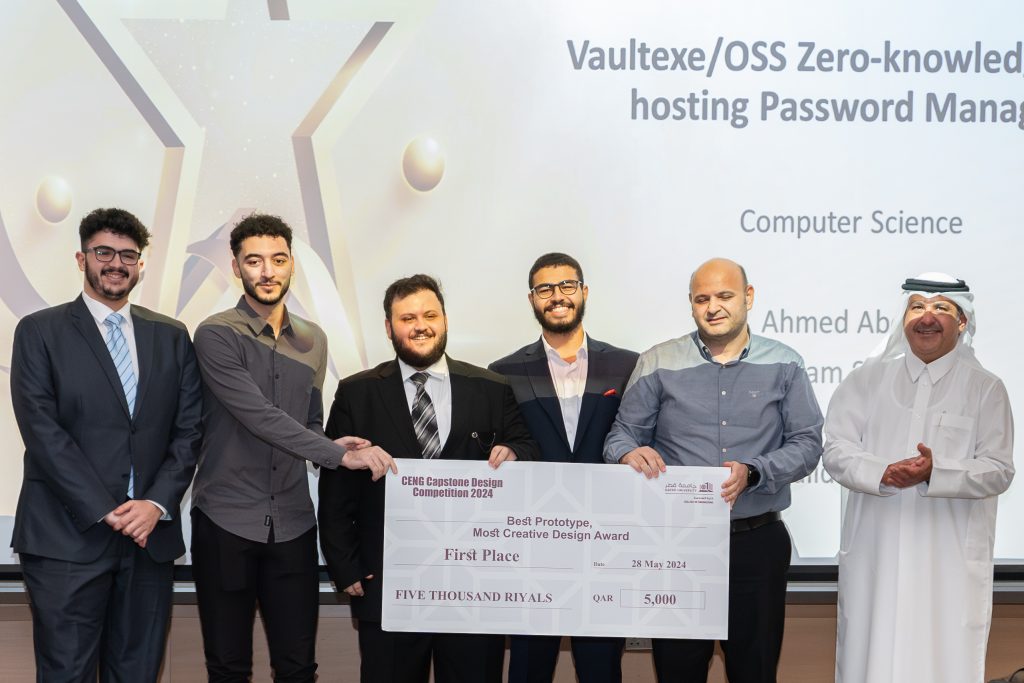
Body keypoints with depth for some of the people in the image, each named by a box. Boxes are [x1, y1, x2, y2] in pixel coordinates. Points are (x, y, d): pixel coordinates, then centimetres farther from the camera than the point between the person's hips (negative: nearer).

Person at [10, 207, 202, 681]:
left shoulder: (171, 336, 12)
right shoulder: (39, 332, 2)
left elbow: (188, 431, 7)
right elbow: (42, 430, -8)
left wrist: (157, 504, -9)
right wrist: (105, 512, -13)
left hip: (151, 535, 3)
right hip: (67, 538, -3)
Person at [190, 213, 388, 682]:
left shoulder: (313, 341, 10)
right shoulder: (217, 335, -7)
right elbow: (259, 416, -18)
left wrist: (337, 447, -3)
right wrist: (338, 454, -22)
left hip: (292, 524, 4)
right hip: (225, 521, -4)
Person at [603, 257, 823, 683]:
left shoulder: (783, 366, 3)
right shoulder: (658, 365, 2)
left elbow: (806, 444, -1)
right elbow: (622, 434, 4)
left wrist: (752, 473, -18)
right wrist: (631, 453, -20)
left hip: (758, 541, 1)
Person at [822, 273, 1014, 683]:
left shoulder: (985, 388, 2)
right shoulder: (869, 378, 7)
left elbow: (998, 470, -4)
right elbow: (836, 449, 0)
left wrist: (936, 473, -20)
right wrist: (882, 474, -18)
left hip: (949, 560, -1)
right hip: (875, 553, 2)